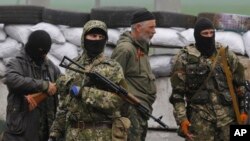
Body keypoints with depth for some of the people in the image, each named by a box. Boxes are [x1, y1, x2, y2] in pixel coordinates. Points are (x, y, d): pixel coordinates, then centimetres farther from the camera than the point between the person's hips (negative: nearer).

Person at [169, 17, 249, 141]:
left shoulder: (226, 55, 8)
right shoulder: (185, 58, -1)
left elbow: (239, 85, 13)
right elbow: (177, 92, -2)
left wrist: (243, 110, 7)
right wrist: (181, 118, -10)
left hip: (227, 116, 3)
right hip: (200, 118, -3)